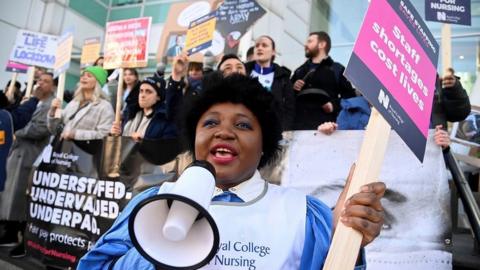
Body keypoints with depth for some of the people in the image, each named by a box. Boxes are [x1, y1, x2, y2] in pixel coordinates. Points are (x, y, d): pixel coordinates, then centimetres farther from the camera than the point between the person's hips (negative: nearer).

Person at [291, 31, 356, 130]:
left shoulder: (337, 69, 11)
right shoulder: (300, 71, 26)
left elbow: (350, 95, 6)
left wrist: (335, 105, -9)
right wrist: (293, 89, 6)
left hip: (324, 126, -4)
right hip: (298, 125, 4)